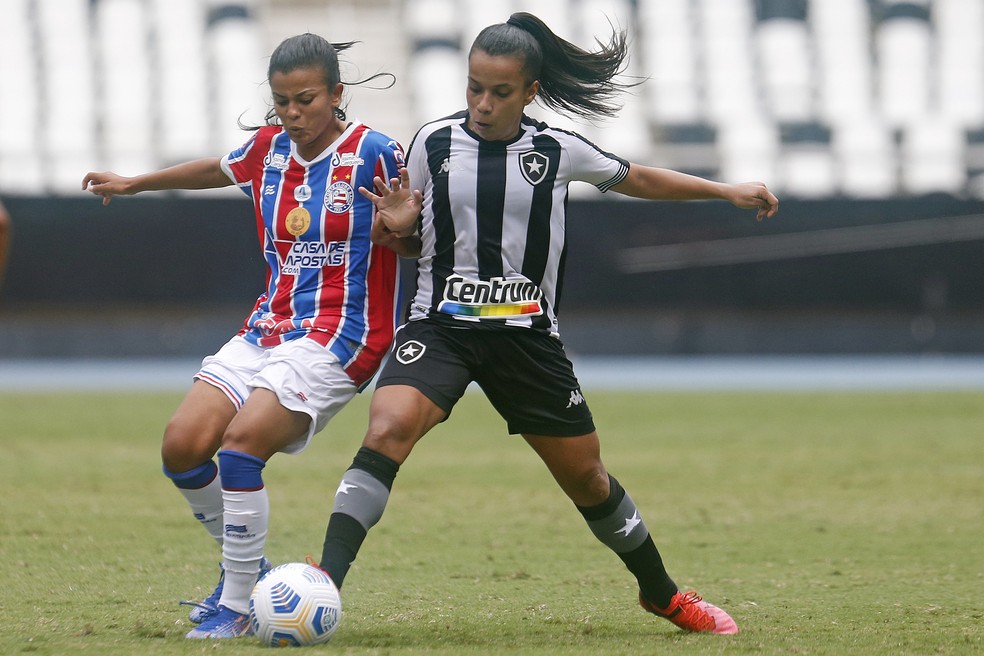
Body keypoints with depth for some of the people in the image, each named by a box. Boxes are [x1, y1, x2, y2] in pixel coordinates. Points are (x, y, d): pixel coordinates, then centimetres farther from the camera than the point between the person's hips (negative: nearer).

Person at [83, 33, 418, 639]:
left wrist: (399, 230, -25)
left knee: (241, 444, -24)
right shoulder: (269, 148, 8)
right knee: (182, 447, -7)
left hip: (338, 335, -7)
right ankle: (247, 566, 15)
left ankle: (238, 605, -13)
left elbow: (419, 241, -1)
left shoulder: (374, 153, -9)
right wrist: (135, 184, 42)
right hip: (269, 327, 7)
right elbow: (219, 169, 30)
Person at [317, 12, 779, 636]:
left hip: (527, 334, 1)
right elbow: (403, 236, 12)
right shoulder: (434, 142, -1)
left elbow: (637, 179, 17)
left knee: (586, 476, 10)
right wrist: (394, 225, -12)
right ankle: (325, 581, -33)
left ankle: (662, 594, 32)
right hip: (440, 325, -1)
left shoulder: (557, 151, 0)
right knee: (387, 428, -28)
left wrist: (728, 191, 15)